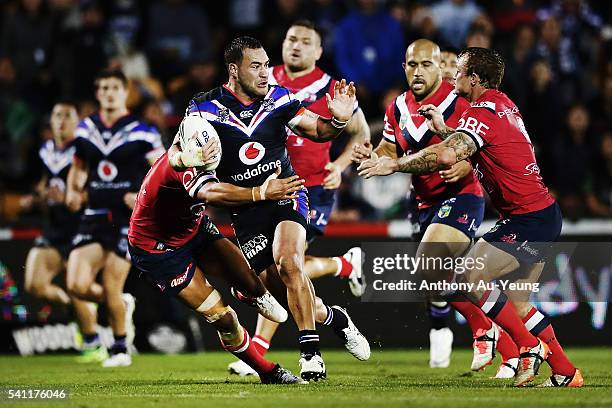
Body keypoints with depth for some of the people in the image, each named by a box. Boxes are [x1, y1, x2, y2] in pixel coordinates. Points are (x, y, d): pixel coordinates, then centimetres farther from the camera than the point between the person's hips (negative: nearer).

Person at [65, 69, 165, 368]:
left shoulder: (142, 133, -5)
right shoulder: (85, 130, 9)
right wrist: (73, 191, 6)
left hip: (128, 219, -4)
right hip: (94, 217, 4)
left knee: (111, 289, -7)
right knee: (77, 284, -9)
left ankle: (120, 349, 17)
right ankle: (123, 304, 22)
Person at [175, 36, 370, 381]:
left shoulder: (278, 99, -2)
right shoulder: (207, 108, -7)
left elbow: (317, 130, 9)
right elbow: (179, 151, -5)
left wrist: (338, 120, -13)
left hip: (286, 194, -1)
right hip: (246, 210, 1)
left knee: (288, 262, -29)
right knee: (281, 291, -5)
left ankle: (310, 352, -22)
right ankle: (335, 318, 26)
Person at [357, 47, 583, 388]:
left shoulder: (482, 113, -16)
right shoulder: (503, 104, 13)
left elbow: (446, 156, -31)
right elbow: (470, 148, 27)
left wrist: (394, 165, -22)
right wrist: (443, 128, 15)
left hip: (528, 219, -10)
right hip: (544, 214, 10)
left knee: (471, 279, -11)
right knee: (518, 302, 13)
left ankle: (530, 347, -4)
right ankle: (566, 372, 13)